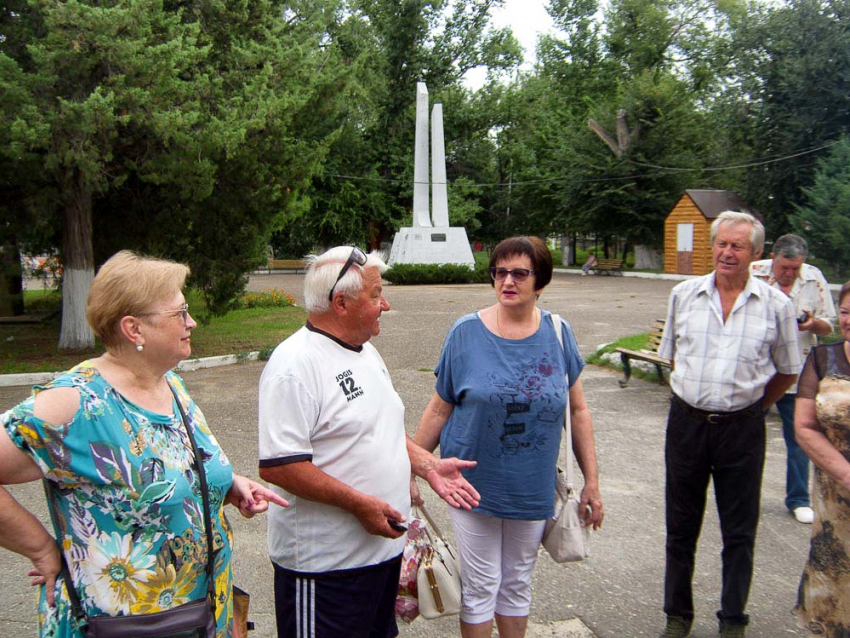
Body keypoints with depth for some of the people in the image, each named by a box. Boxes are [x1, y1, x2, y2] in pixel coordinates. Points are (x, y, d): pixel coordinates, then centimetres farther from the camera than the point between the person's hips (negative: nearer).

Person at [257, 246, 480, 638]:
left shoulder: (366, 352, 10)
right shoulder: (294, 364, -20)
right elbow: (276, 466, -26)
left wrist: (428, 466, 5)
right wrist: (360, 503, -24)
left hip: (383, 545, 9)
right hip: (325, 563, -9)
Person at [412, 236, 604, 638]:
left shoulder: (558, 333, -2)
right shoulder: (466, 332, -8)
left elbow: (578, 410, 4)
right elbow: (439, 409, -3)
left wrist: (591, 482, 3)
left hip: (533, 488, 2)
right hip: (475, 484, -2)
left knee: (518, 584, 17)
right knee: (480, 587, 9)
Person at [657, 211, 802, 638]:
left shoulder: (776, 305, -4)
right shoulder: (684, 295, 1)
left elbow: (787, 371, 7)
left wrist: (751, 407, 10)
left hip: (742, 430, -1)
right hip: (686, 422, 2)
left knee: (739, 533, 10)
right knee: (680, 527, 12)